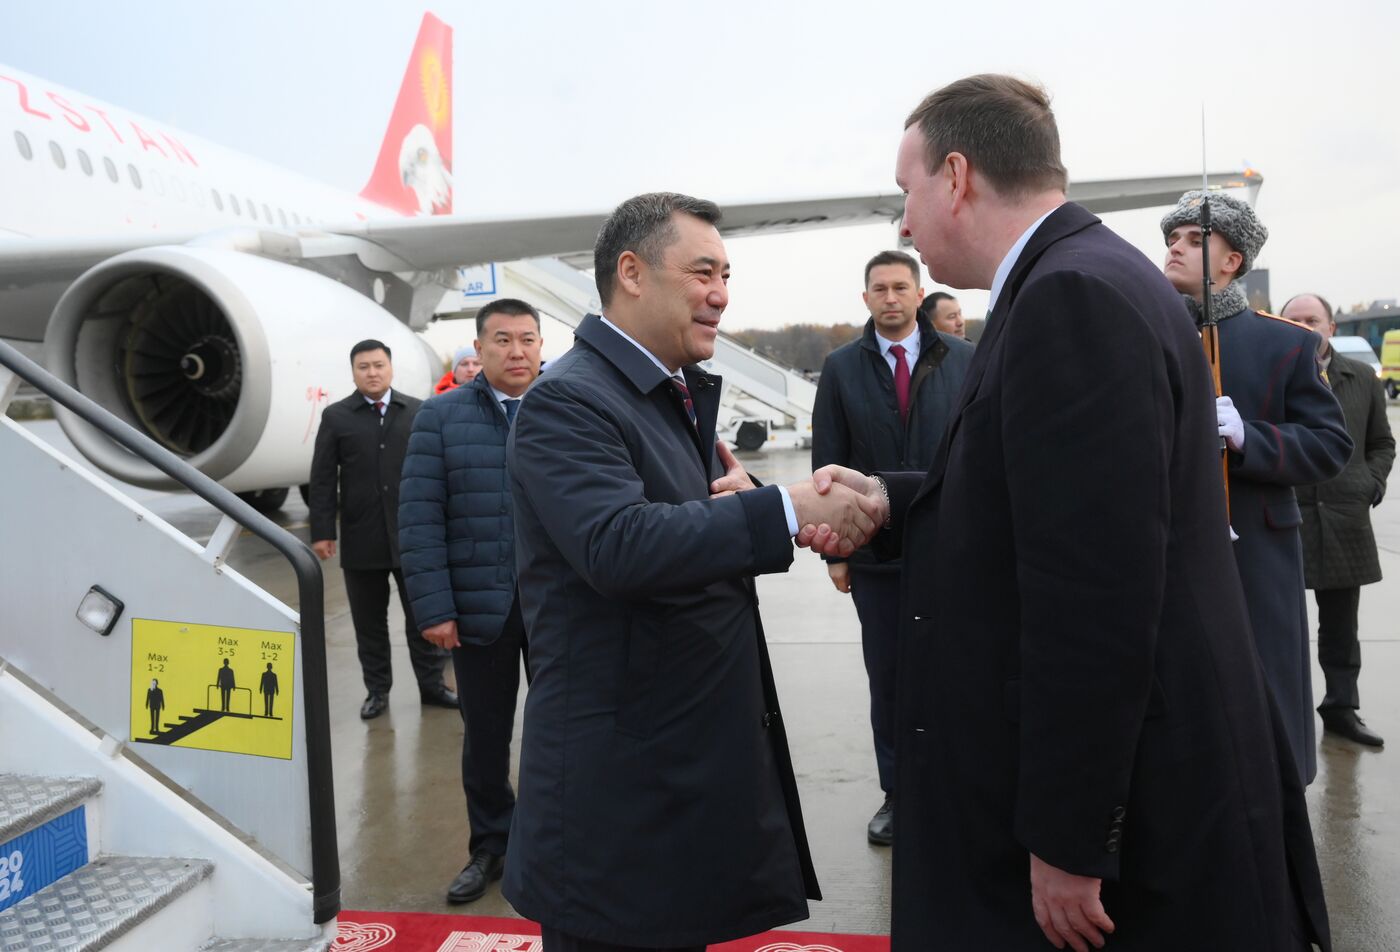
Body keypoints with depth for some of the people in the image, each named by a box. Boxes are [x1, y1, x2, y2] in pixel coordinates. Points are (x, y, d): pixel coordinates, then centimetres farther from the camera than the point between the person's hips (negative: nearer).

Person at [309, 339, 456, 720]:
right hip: (361, 538, 0)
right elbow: (323, 479, 1)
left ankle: (431, 685, 20)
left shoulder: (418, 412, 4)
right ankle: (377, 690, 22)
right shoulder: (336, 416, 4)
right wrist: (322, 530, -5)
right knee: (369, 622, 10)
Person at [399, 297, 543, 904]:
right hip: (479, 607, 0)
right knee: (485, 734, 13)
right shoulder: (441, 416, 3)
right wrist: (434, 606, -8)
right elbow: (419, 518, -2)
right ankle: (490, 845, 32)